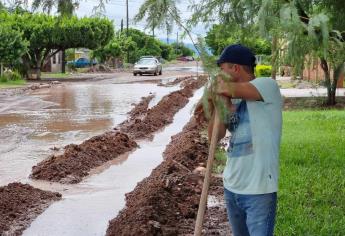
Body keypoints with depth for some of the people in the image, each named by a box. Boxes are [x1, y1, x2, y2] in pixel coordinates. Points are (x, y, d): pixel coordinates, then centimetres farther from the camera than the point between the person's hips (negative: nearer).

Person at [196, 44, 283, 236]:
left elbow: (230, 89, -27)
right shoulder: (233, 100, 12)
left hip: (259, 190, -7)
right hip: (231, 187, 8)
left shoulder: (267, 85, -10)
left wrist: (218, 88, -5)